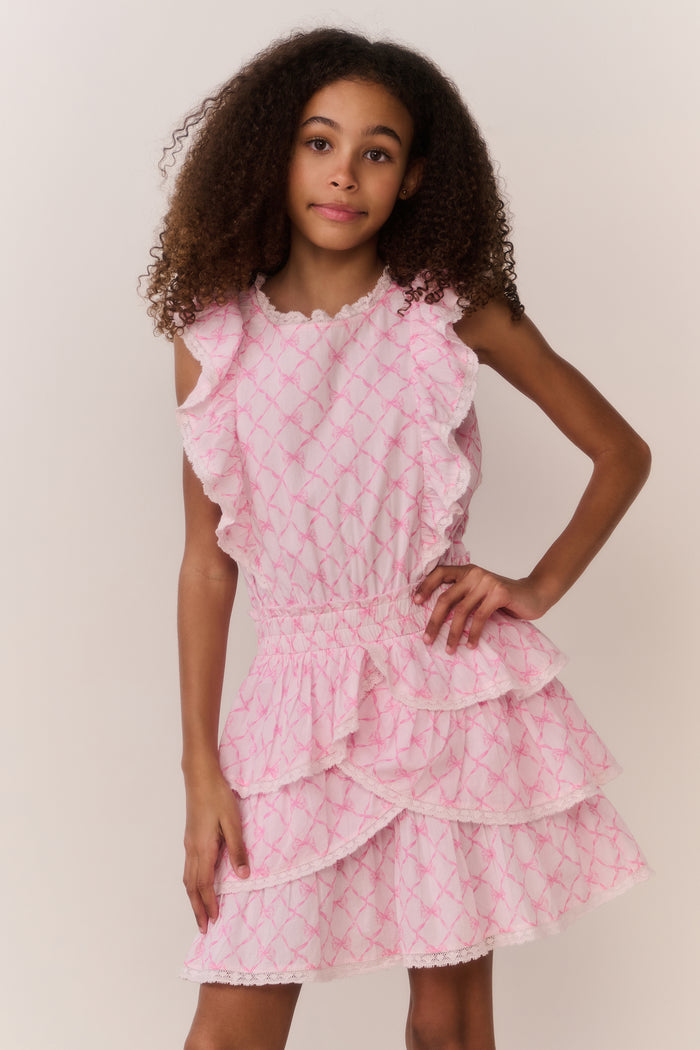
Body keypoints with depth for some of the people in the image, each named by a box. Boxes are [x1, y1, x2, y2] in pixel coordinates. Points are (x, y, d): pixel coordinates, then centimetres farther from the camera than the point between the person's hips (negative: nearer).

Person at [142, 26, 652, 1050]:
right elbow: (208, 557, 4)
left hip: (455, 684, 0)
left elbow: (622, 453, 9)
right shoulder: (214, 340, 1)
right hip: (301, 691, 1)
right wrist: (202, 770, 3)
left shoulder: (456, 313, -1)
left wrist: (538, 586, -2)